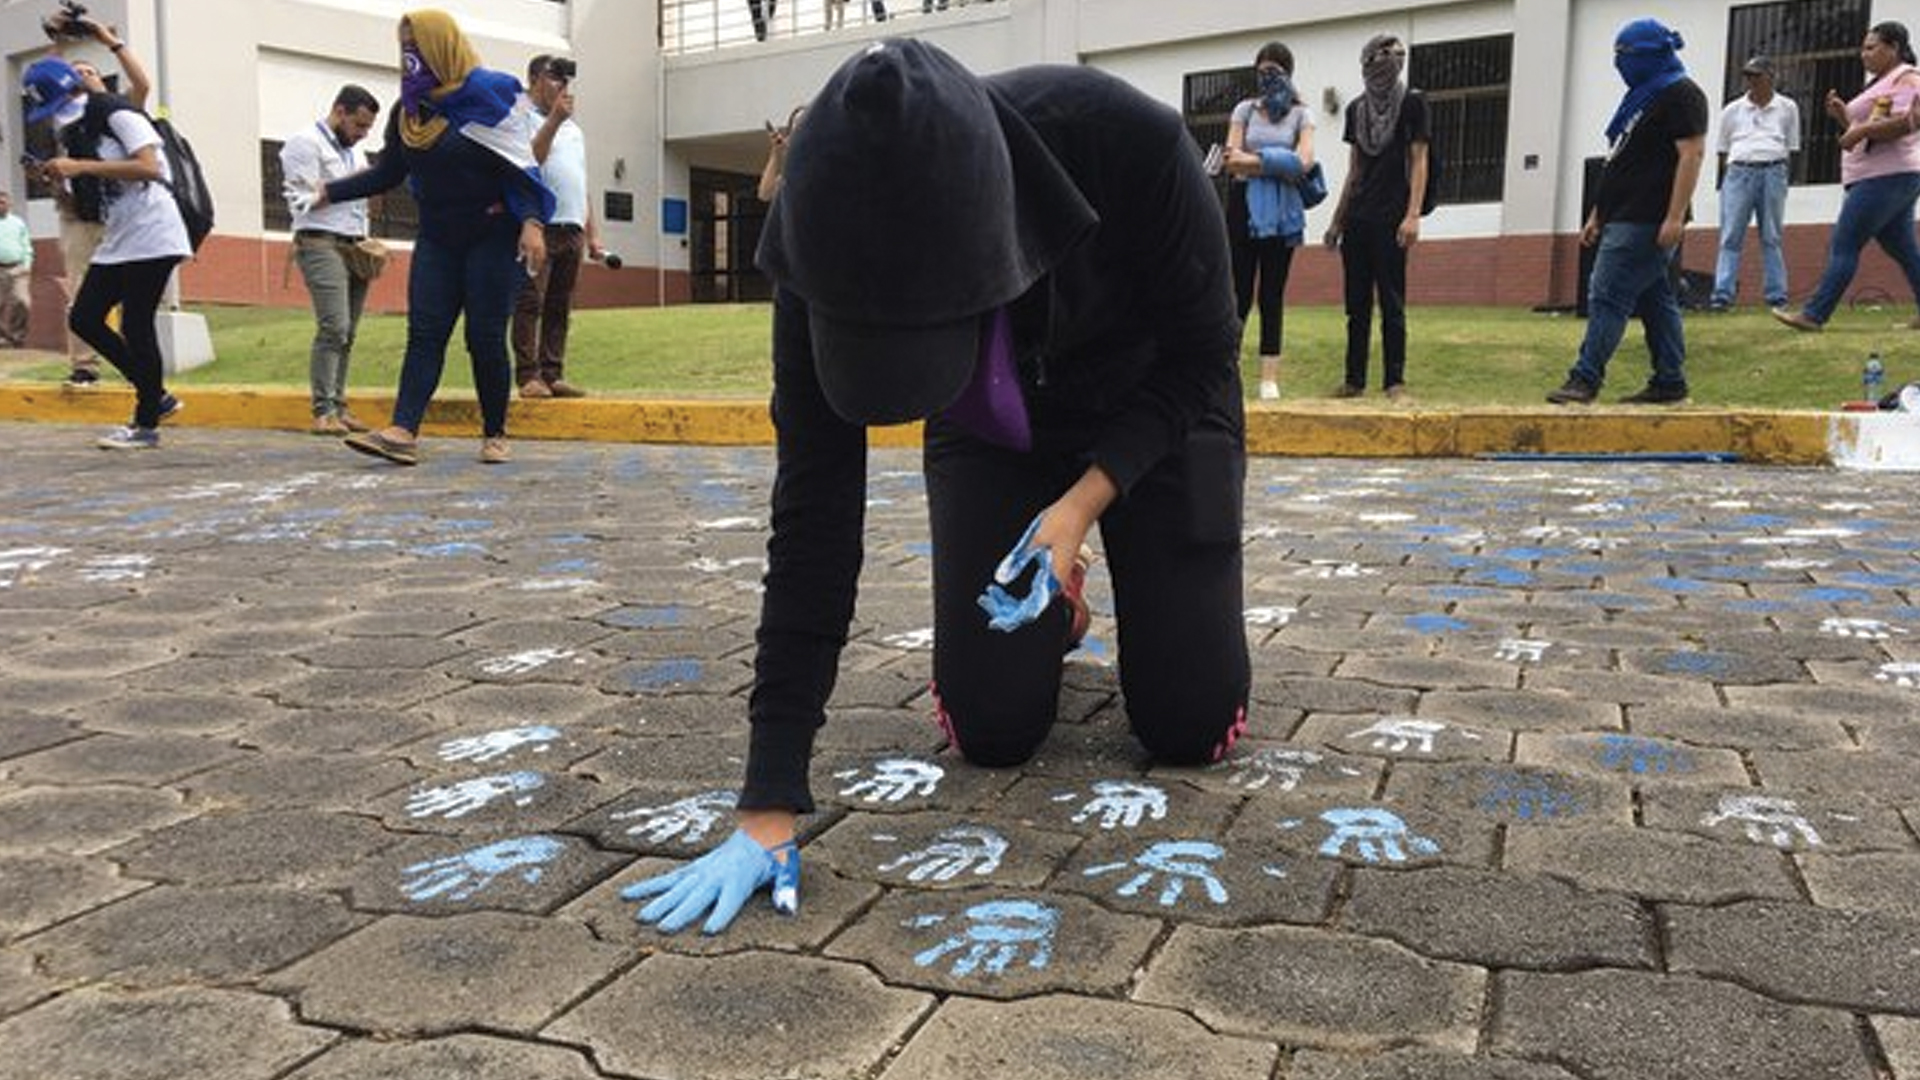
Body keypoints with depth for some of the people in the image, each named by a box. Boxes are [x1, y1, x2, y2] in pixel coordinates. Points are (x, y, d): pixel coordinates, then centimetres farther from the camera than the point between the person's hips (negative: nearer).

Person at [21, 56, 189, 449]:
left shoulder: (118, 115, -8)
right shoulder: (73, 134, 16)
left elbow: (150, 168, -22)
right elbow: (88, 194, 16)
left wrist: (81, 166, -22)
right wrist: (59, 177, -4)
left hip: (151, 236, -9)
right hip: (116, 241, 9)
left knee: (136, 325, -8)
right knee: (84, 318, 4)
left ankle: (146, 425, 1)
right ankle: (156, 395, 14)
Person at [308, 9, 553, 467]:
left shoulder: (491, 94, -9)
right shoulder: (408, 111, 9)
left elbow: (519, 164, -13)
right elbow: (388, 173, 14)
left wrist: (532, 222, -24)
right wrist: (329, 192, 10)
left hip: (493, 236, -5)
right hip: (437, 238, 6)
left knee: (486, 337, -3)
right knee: (424, 334, -6)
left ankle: (495, 436, 10)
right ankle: (403, 432, -14)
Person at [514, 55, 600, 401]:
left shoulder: (573, 129, 25)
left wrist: (593, 233, 19)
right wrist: (554, 120, -17)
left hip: (571, 229, 7)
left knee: (559, 307, 5)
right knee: (530, 303, -8)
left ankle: (553, 375, 7)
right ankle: (528, 376, -9)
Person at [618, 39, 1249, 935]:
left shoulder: (1130, 143, -39)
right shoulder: (832, 254, -32)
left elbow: (1203, 350, -18)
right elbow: (814, 517, -28)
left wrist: (1085, 499, -33)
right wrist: (769, 808, -29)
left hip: (1152, 412, -1)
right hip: (991, 433, 1)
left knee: (1191, 724, -6)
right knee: (993, 729, -8)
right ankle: (1054, 601, 25)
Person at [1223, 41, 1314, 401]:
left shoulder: (1300, 115, 9)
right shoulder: (1245, 109, 10)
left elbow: (1304, 162, -8)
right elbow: (1231, 161, -2)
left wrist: (1252, 160, -10)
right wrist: (1278, 164, -8)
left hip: (1281, 210, 0)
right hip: (1245, 205, 0)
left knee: (1272, 294, 1)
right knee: (1241, 293, -4)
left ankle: (1270, 377, 0)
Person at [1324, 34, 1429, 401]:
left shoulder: (1412, 103, 1)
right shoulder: (1356, 109, 15)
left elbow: (1418, 161, -4)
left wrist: (1413, 215, -14)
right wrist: (1337, 220, 15)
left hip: (1391, 217, -5)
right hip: (1357, 217, 5)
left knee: (1391, 302, -6)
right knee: (1357, 304, 5)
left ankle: (1395, 381, -3)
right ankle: (1354, 380, 8)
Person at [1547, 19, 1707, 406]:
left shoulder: (1680, 94, -7)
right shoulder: (1641, 96, 22)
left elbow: (1692, 153, -16)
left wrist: (1675, 217, -23)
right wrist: (1597, 214, 21)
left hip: (1646, 221, -9)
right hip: (1624, 216, 9)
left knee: (1607, 296, -13)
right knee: (1654, 300, 10)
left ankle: (1586, 380, -14)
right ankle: (1669, 382, 14)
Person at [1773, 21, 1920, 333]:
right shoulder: (1878, 83, 22)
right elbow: (1866, 128, 26)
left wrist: (1862, 130, -20)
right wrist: (1843, 115, 11)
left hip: (1886, 177, -10)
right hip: (1878, 178, 10)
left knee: (1843, 246, -11)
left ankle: (1813, 315, -12)